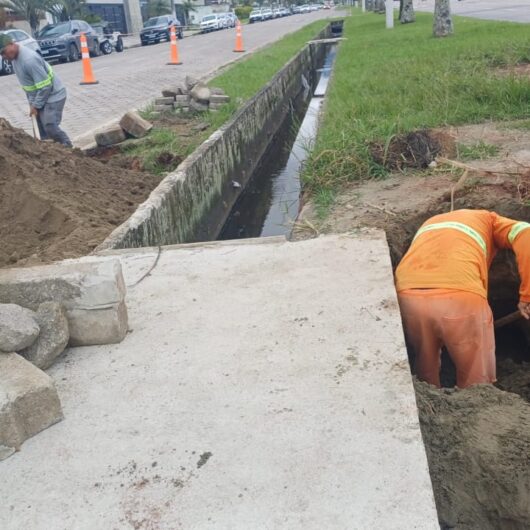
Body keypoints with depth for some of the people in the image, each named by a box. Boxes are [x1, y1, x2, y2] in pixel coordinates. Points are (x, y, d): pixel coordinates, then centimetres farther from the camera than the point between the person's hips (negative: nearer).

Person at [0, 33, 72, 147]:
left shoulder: (29, 59, -29)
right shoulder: (15, 57, 2)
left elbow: (45, 86, -27)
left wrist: (35, 105, -17)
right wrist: (32, 102, 8)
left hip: (53, 96, -9)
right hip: (40, 97, 9)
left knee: (50, 127, -14)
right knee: (43, 130, 11)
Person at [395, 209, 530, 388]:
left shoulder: (429, 225, 40)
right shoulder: (488, 220, 29)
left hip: (408, 295, 4)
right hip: (460, 297, -4)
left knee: (426, 368, 30)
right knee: (476, 383, 17)